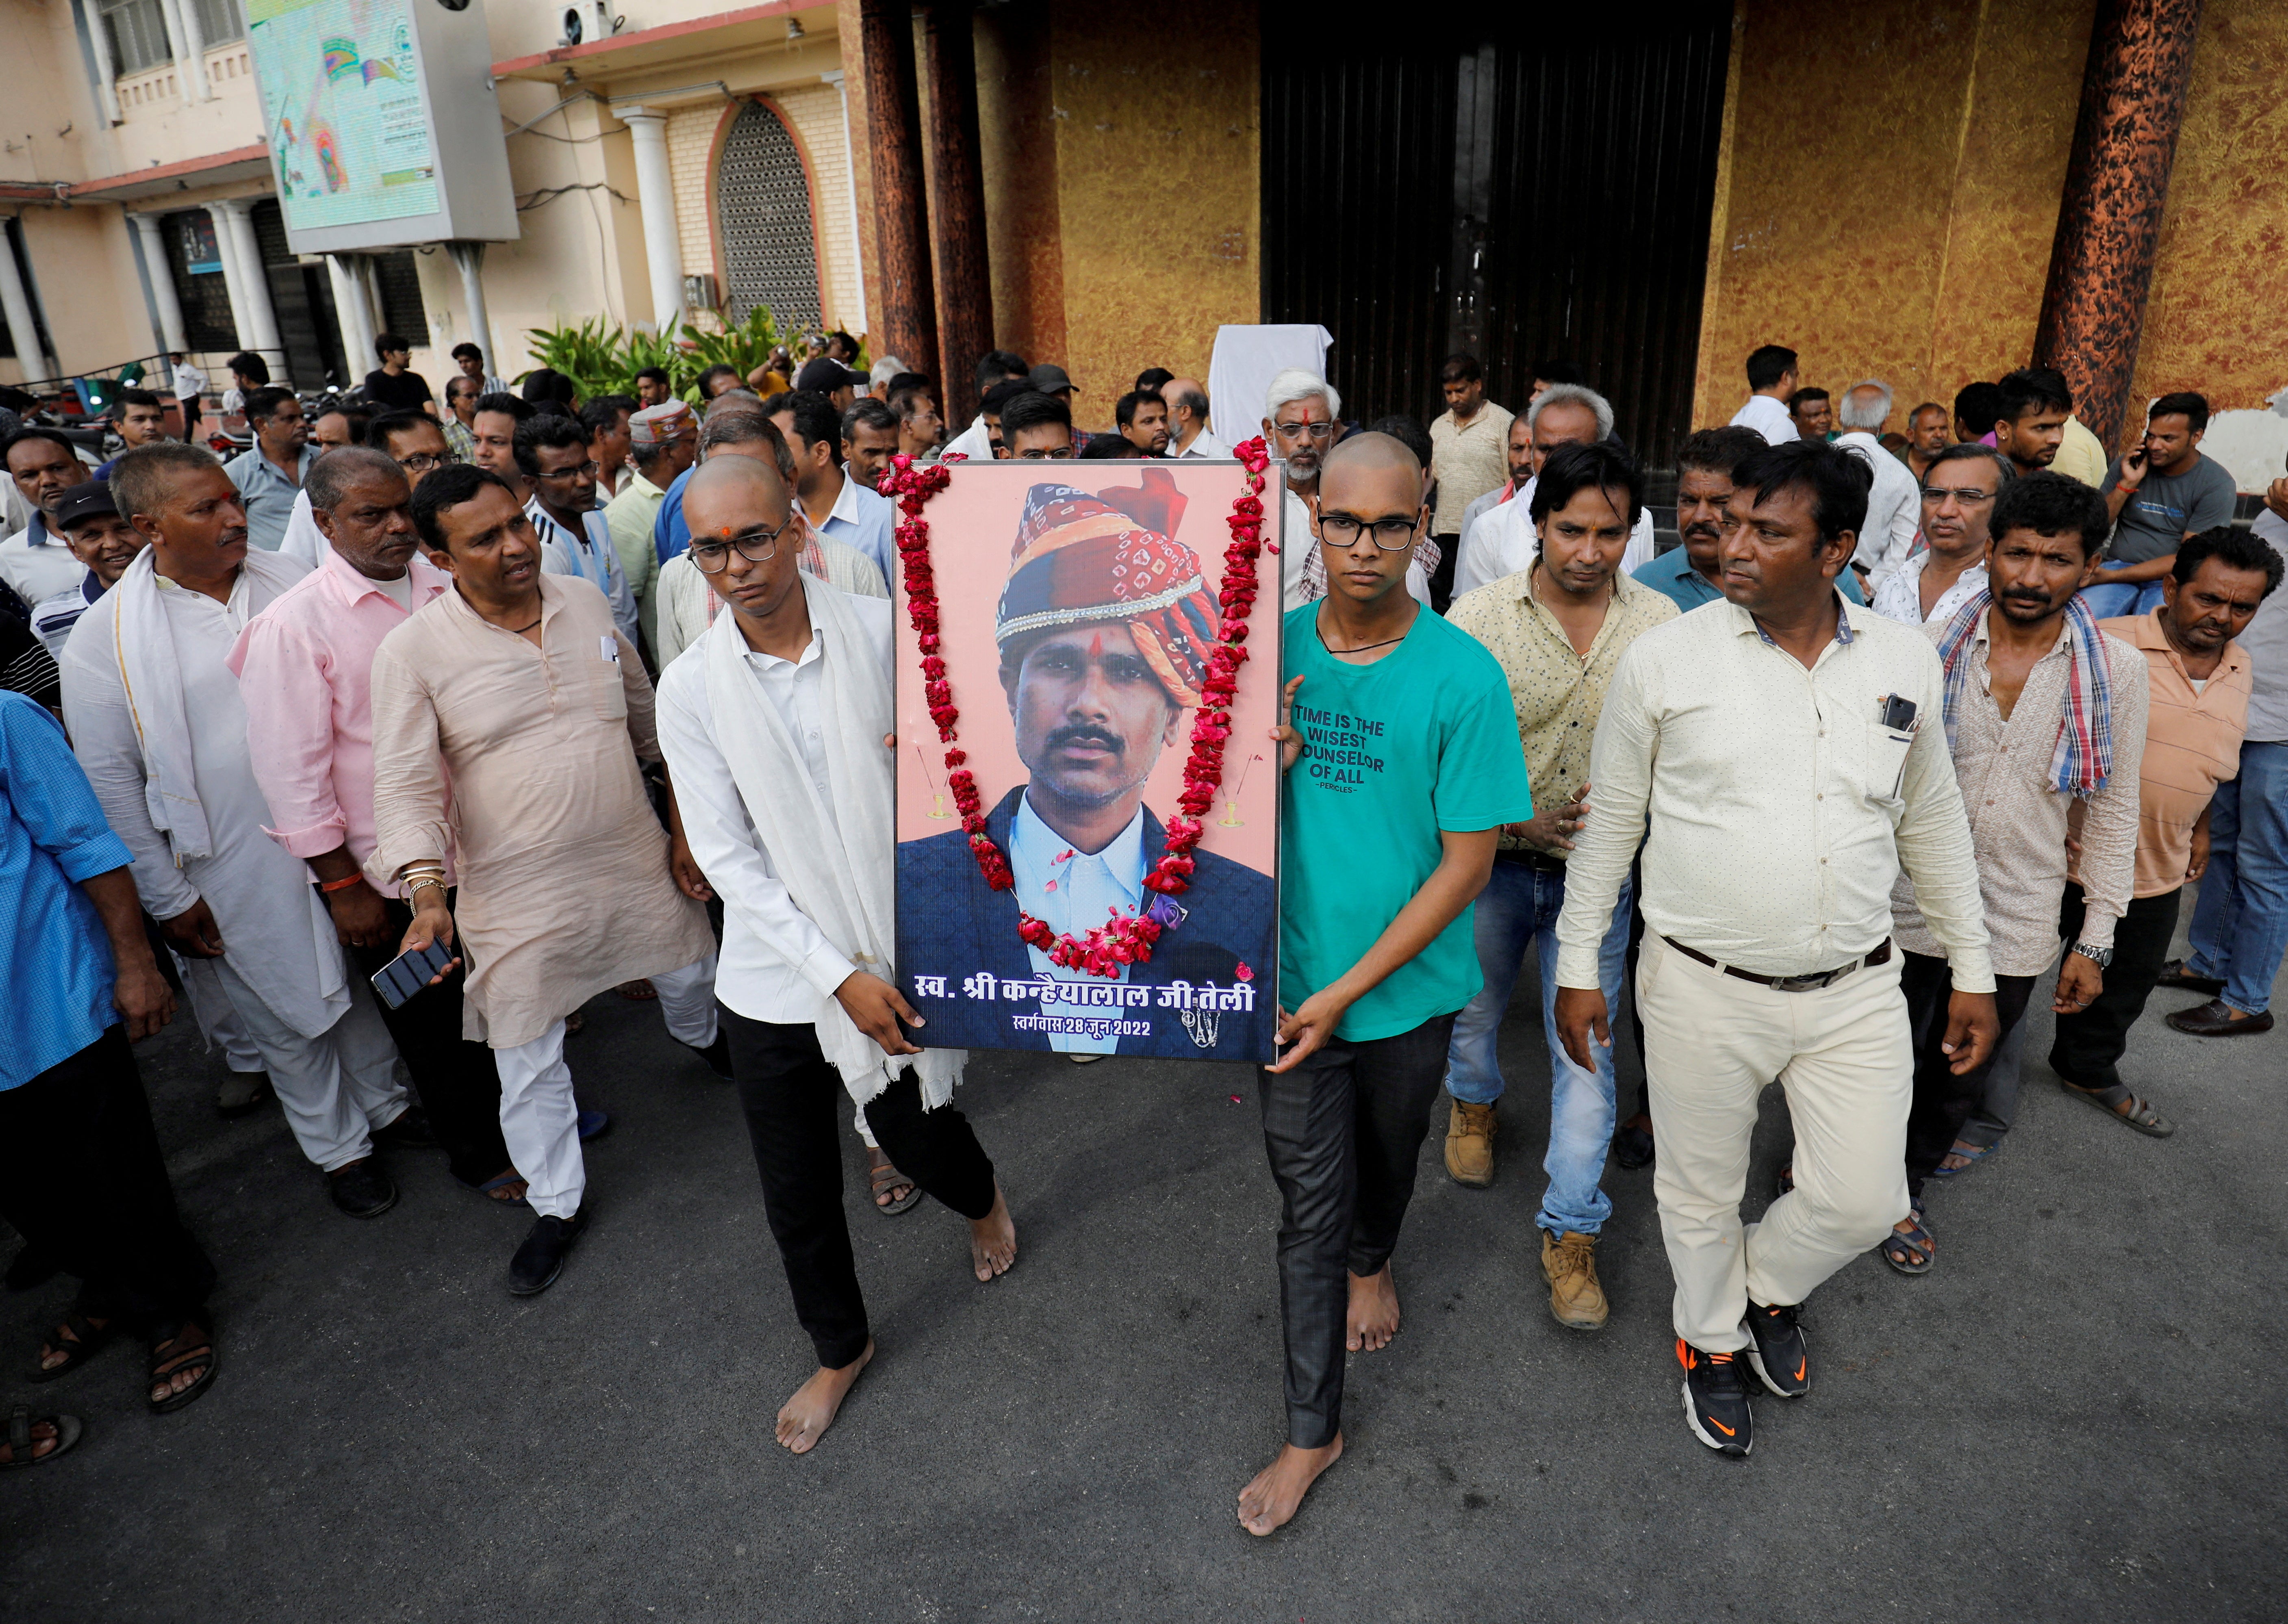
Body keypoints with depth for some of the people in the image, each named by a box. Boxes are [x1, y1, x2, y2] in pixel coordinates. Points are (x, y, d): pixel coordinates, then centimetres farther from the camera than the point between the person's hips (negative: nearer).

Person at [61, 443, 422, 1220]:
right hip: (240, 870, -3)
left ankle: (386, 1103, 43)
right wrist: (168, 899, -4)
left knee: (363, 977, 20)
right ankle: (336, 1147, 34)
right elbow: (112, 781, -6)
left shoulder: (290, 580, -2)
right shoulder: (103, 639, -11)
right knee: (288, 1014, 13)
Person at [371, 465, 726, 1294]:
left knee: (692, 977, 26)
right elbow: (405, 785, -14)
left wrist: (685, 828, 8)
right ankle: (557, 1206, 32)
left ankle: (706, 1041, 63)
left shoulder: (587, 601, -1)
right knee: (528, 1063, 9)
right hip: (518, 892, -3)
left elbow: (650, 721, 8)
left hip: (637, 861, 4)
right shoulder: (413, 650, -13)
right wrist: (425, 893, -29)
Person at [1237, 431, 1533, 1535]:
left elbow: (1468, 860, -14)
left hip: (1407, 987, 0)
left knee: (1388, 1155, 25)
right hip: (1292, 984, 1)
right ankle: (1313, 1431, 26)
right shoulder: (1268, 650, -6)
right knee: (1309, 1204, 9)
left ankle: (1372, 1263, 59)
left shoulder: (1463, 677, -15)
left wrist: (1348, 991, -16)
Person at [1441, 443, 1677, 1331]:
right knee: (1475, 1006, 22)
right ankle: (1474, 1100, 56)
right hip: (1491, 860, 0)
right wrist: (1514, 818, -20)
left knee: (1587, 1048, 2)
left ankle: (1570, 1230, 19)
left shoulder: (1659, 621, -6)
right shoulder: (1479, 614, -11)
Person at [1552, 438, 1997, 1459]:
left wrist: (1971, 970, 13)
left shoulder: (1904, 660, 1)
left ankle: (1769, 1285, 44)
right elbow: (1608, 823, -2)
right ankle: (1711, 1341, 43)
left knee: (1862, 1201, 10)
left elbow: (1933, 824, 12)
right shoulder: (1665, 660, -9)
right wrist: (1578, 966, -1)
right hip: (1702, 990, -2)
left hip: (1855, 990, 3)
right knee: (1701, 1193, 14)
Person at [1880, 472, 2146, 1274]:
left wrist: (2095, 942, 1)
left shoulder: (2116, 671, -4)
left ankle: (1906, 1188, 41)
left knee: (1959, 1080, 17)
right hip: (1905, 910, -1)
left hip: (2016, 926, 1)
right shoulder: (1928, 649, -7)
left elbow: (2115, 811, 2)